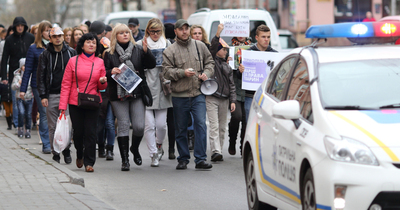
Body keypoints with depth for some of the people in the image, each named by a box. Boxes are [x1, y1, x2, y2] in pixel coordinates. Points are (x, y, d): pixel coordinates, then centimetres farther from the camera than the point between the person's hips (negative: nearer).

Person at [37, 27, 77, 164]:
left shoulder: (71, 53, 7)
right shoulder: (45, 55, 5)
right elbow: (41, 76, 4)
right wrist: (43, 96, -5)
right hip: (51, 95, 0)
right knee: (53, 127, 2)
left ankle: (66, 150, 6)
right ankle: (55, 153, 9)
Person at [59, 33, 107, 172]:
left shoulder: (99, 62, 7)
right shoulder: (73, 61, 1)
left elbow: (102, 87, 15)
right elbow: (66, 84, 1)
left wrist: (102, 82, -10)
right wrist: (63, 105, -6)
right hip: (75, 103, -1)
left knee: (90, 132, -6)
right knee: (78, 132, 5)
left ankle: (89, 162, 1)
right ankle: (80, 155, 33)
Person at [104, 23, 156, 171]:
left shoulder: (137, 50, 6)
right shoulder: (110, 54, 6)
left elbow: (151, 65, -1)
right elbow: (104, 73, 6)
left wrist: (146, 51, -17)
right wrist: (111, 72, -16)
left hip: (137, 93, 1)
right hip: (118, 95, -1)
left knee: (139, 126, -5)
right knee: (123, 126, -2)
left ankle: (135, 149, 26)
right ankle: (125, 160, 4)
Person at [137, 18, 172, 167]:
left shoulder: (167, 44, 10)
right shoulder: (140, 45, 3)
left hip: (161, 88, 2)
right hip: (146, 88, -2)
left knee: (161, 124, 0)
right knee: (149, 124, -6)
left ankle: (159, 145, 29)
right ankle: (154, 154, 3)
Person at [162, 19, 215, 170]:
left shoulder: (199, 46, 9)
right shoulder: (169, 51, 0)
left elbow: (210, 61, 17)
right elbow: (166, 71, -5)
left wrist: (206, 73, -2)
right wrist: (183, 73, -18)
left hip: (198, 93, 1)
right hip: (179, 95, -1)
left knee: (201, 124, -10)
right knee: (181, 129, 7)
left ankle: (200, 159, -8)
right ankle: (183, 159, 19)